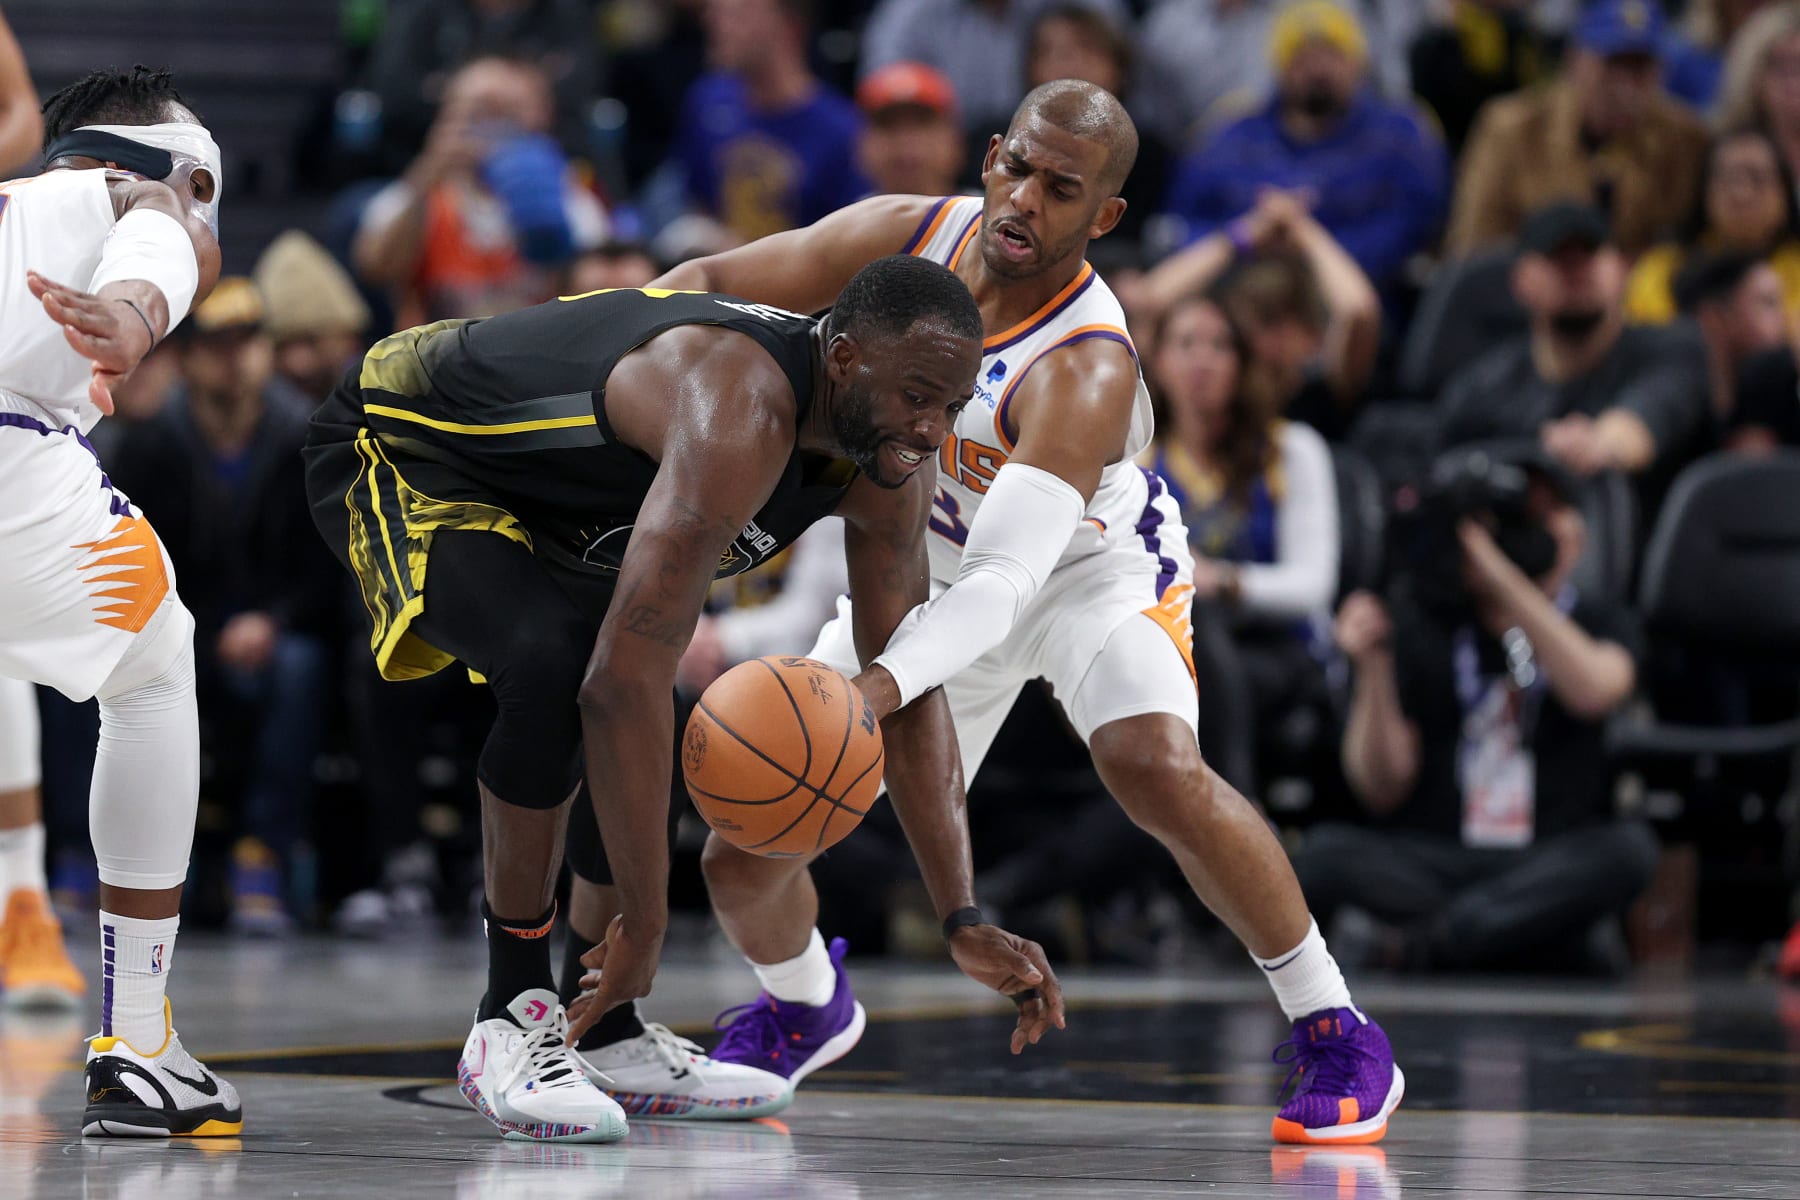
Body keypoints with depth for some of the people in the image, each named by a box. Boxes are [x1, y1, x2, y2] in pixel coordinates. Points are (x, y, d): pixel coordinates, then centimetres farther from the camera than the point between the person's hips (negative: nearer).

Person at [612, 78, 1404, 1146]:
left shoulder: (1086, 371, -37)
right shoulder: (904, 238, -21)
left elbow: (1004, 583, -48)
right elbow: (706, 287, -9)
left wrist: (877, 689, -63)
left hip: (1094, 566, -5)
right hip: (926, 564, 5)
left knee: (1157, 768, -36)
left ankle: (1335, 1036, -16)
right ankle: (804, 1006, 34)